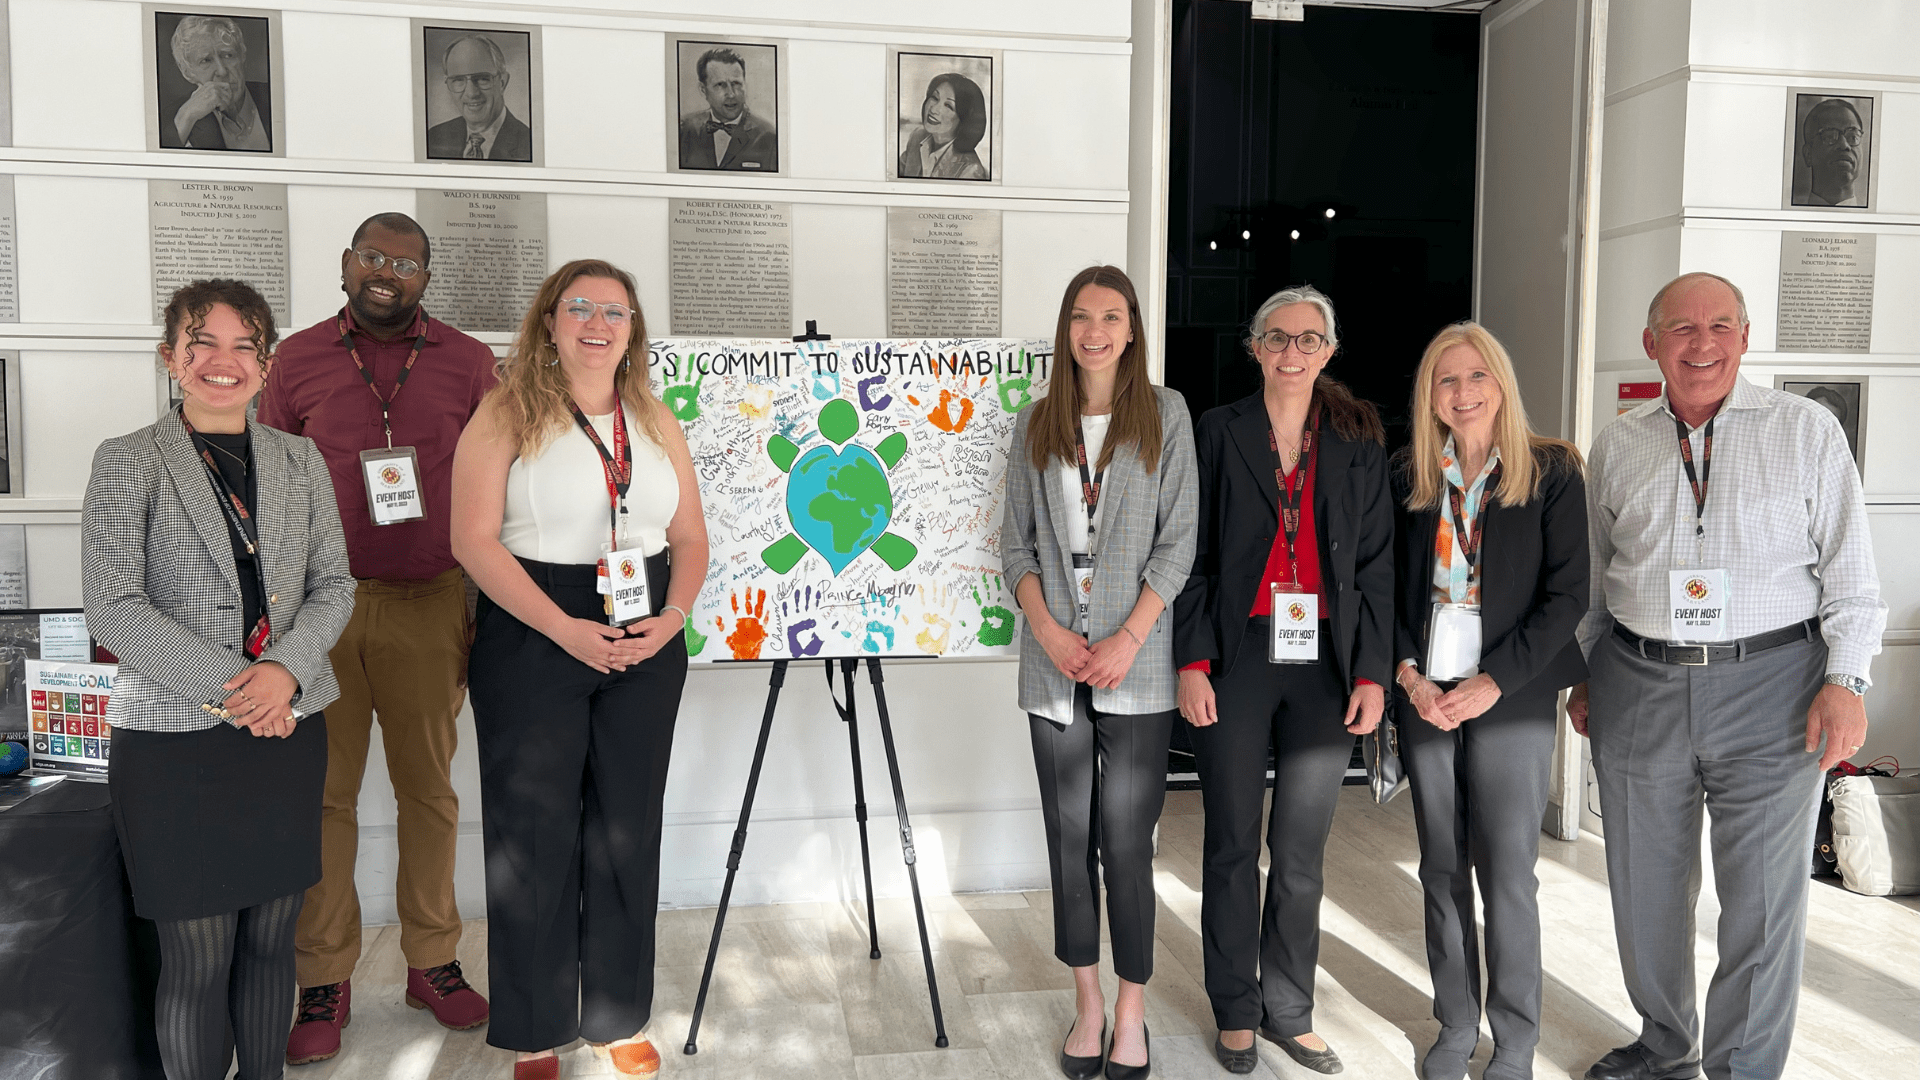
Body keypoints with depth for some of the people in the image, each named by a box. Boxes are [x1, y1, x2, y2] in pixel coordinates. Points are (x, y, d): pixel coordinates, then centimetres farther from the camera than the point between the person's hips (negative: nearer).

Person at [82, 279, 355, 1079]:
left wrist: (286, 670, -12)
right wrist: (231, 685, -16)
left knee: (270, 941, 12)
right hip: (174, 740, -3)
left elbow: (334, 584, 7)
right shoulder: (127, 462, -1)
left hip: (288, 729, 3)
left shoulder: (300, 460, 10)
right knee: (197, 957, 2)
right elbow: (113, 608, -9)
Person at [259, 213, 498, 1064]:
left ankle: (433, 962, 22)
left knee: (428, 786, 9)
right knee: (324, 792, 4)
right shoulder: (297, 361, 6)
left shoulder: (467, 363, 6)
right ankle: (324, 981, 16)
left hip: (430, 604, 0)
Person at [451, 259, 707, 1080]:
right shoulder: (506, 414, -3)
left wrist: (673, 617, -7)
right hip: (532, 643, -4)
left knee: (627, 829, 10)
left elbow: (690, 537, 11)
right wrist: (566, 629, -18)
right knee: (535, 831, 5)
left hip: (645, 645, 4)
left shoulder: (656, 421, 10)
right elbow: (474, 538, -11)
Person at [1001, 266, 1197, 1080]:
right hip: (1054, 662, 3)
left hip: (1136, 663, -3)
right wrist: (1048, 630, -7)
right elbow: (1017, 543, 8)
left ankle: (1130, 1012, 14)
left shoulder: (1165, 415, 3)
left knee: (1126, 838, -1)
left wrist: (1128, 638, -11)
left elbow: (1177, 540, -2)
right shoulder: (1036, 424, 11)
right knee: (1069, 835, 9)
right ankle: (1087, 1005, 22)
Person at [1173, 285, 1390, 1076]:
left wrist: (1372, 674, -1)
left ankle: (1290, 1011, 25)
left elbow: (1376, 565, 7)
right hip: (1237, 662, -1)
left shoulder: (1359, 442, 8)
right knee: (1233, 847, 8)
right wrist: (1192, 662, -8)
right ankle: (1236, 1012, 24)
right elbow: (1192, 556, 0)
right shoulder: (1216, 433, 3)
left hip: (1324, 668, 2)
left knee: (1301, 856, 8)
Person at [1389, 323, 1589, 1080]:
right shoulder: (1407, 477, 7)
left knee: (1507, 871, 0)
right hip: (1424, 695, 3)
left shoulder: (1551, 472, -2)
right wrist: (1408, 673, -5)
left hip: (1510, 697, -3)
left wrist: (1493, 682, -12)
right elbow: (1386, 588, 9)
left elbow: (1568, 594, -6)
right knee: (1442, 867, 10)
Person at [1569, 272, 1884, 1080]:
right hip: (1638, 688, 3)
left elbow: (1849, 568, 0)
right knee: (1645, 886, 12)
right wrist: (1584, 675, 14)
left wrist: (1844, 680, -7)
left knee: (1763, 896, 2)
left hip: (1769, 685, -2)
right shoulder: (1617, 446, 9)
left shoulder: (1805, 429, 2)